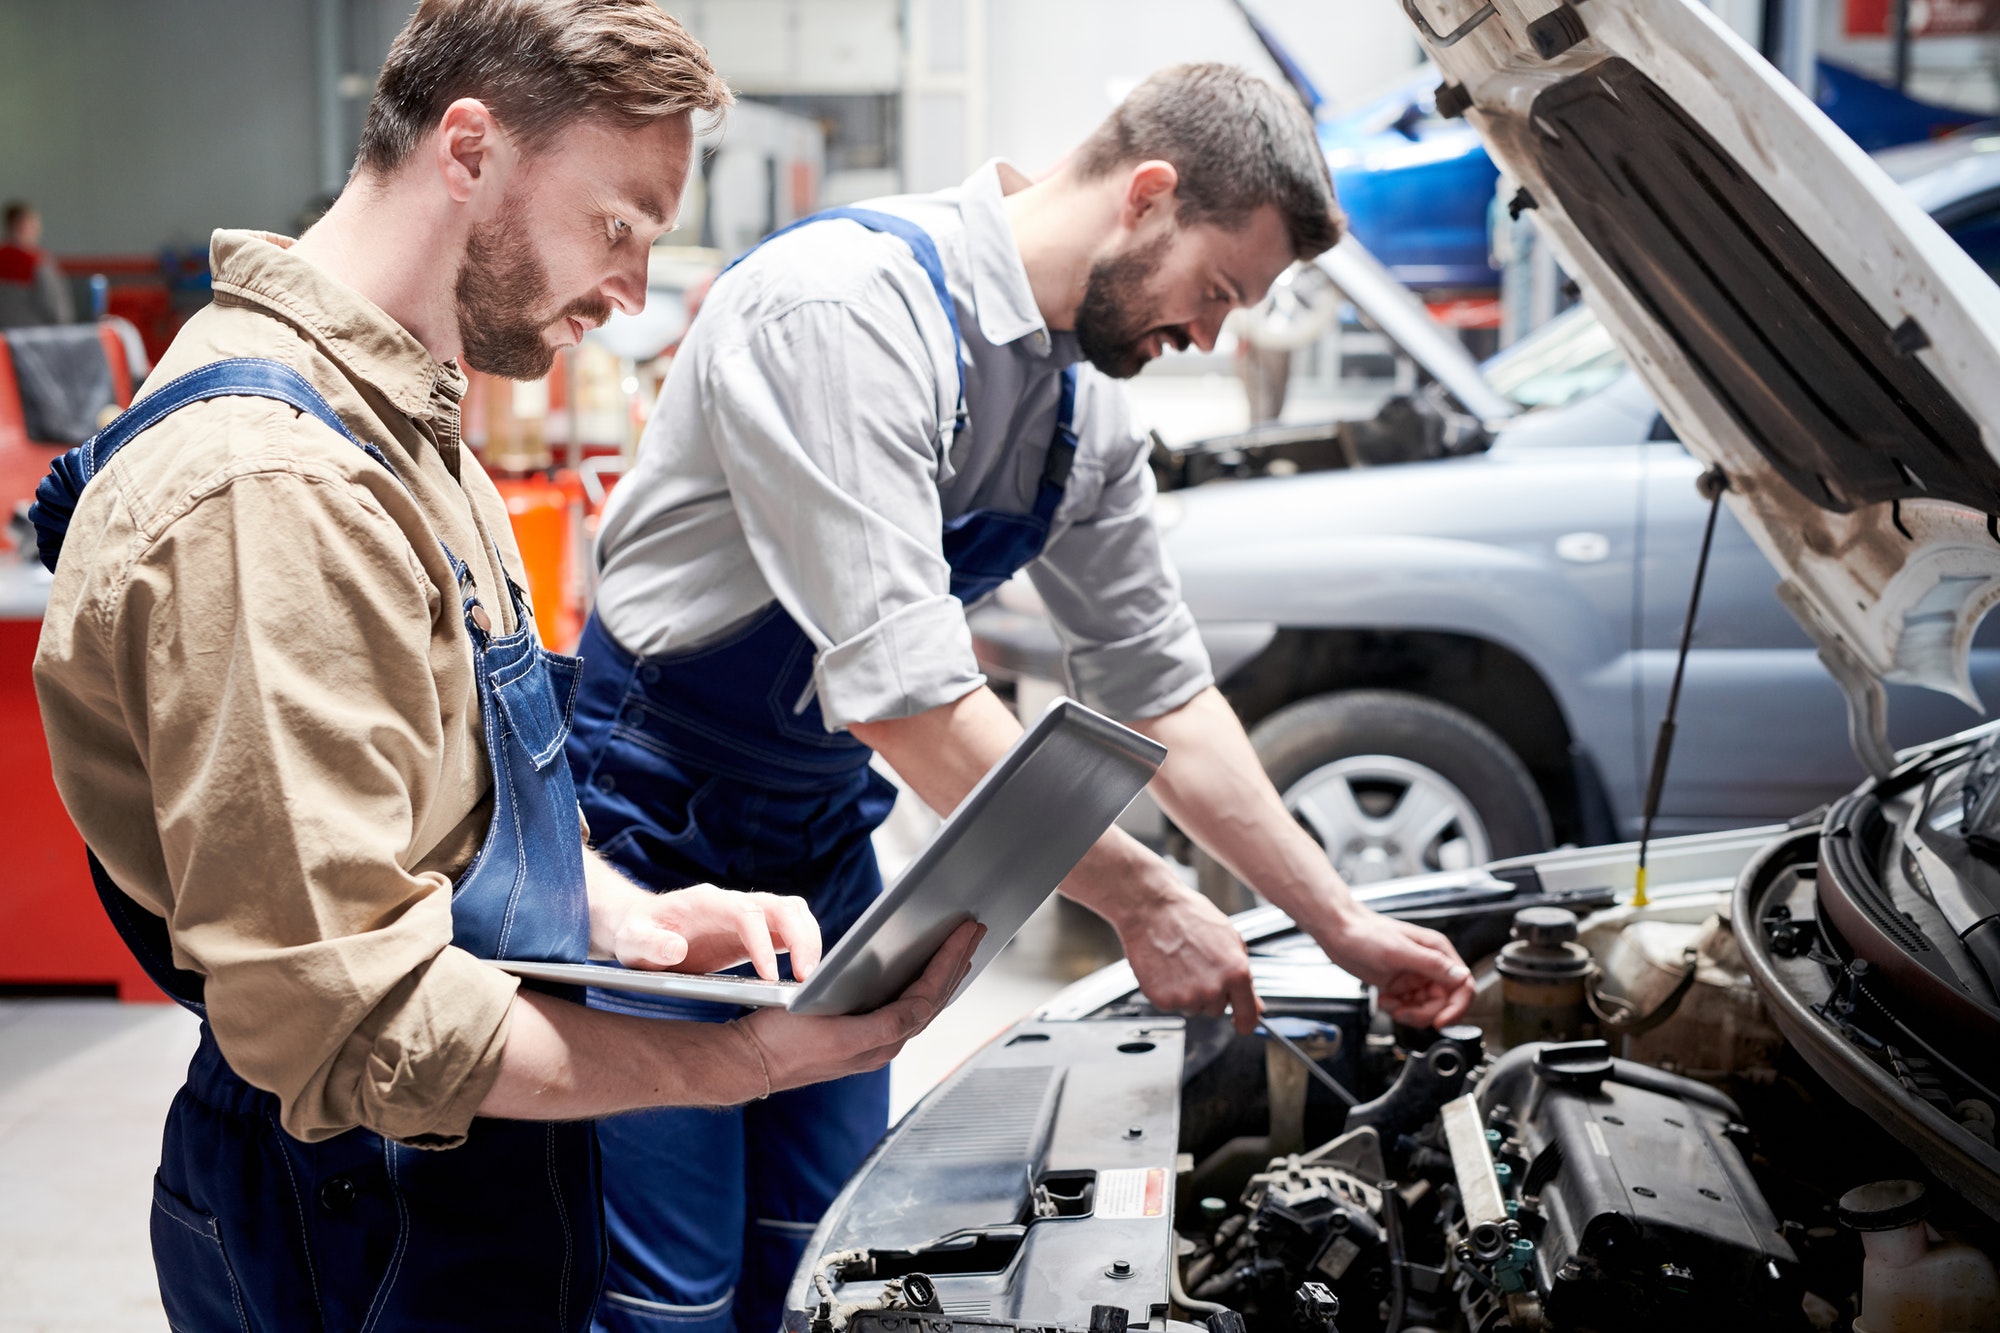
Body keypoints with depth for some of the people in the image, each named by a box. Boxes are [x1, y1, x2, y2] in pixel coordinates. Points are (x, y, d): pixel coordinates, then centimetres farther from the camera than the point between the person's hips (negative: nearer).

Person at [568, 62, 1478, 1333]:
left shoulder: (1088, 406, 2)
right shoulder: (850, 305, -25)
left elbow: (1161, 689, 10)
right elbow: (902, 691, -30)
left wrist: (1345, 925, 8)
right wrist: (1142, 897, -22)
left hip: (823, 839, 8)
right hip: (655, 832, -8)